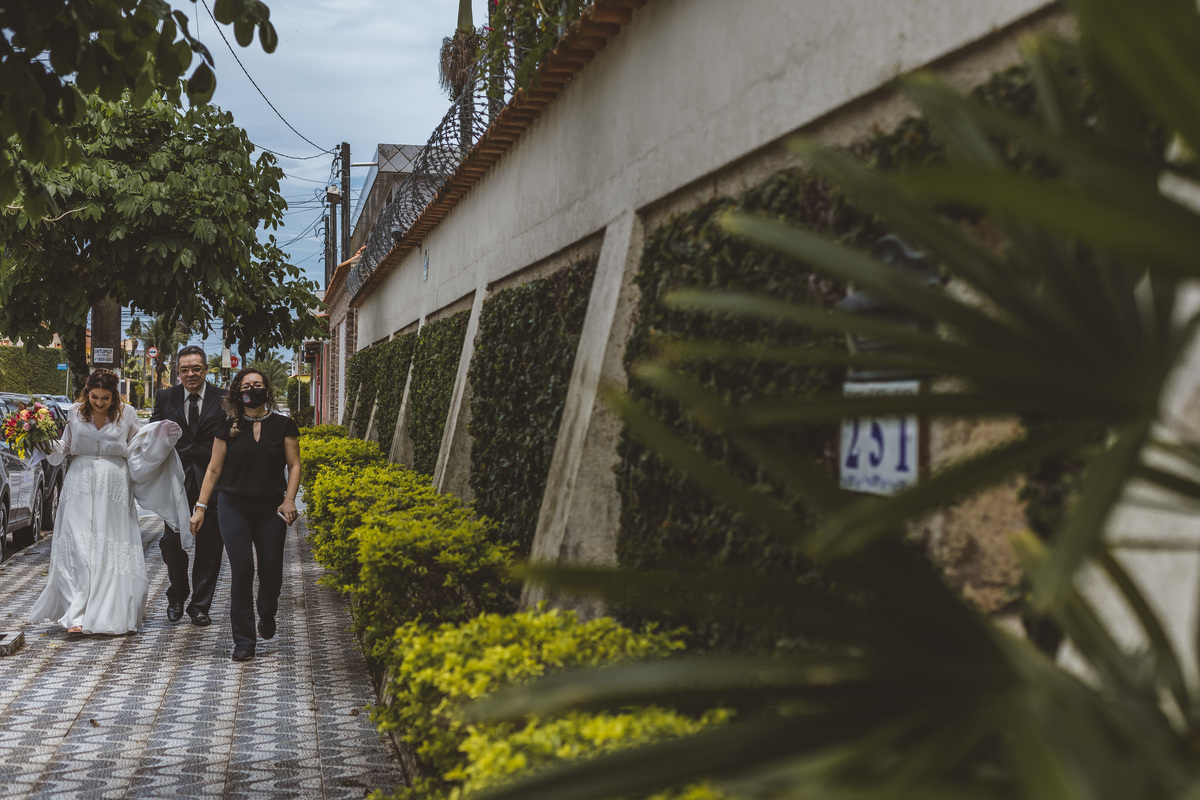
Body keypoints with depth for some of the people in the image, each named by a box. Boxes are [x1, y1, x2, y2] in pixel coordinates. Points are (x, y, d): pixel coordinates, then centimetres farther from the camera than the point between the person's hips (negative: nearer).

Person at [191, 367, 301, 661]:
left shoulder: (283, 425, 5)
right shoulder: (229, 428, 5)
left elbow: (294, 464, 4)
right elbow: (214, 468, 7)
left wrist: (289, 499, -9)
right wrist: (201, 506, 3)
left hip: (271, 507, 0)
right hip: (234, 506, 0)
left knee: (271, 571, 1)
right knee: (241, 571, -6)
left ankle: (266, 615, 35)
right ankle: (244, 640, 3)